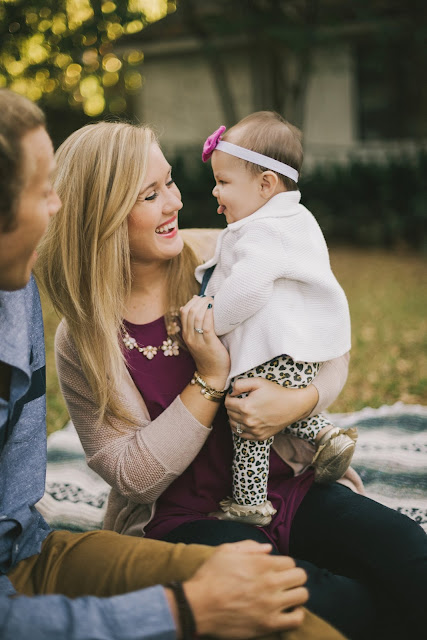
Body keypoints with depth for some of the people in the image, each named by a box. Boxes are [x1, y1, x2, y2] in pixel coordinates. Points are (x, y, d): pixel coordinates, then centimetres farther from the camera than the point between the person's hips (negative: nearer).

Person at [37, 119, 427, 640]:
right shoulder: (81, 342, -4)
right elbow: (132, 477, -8)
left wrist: (301, 401, -16)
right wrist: (210, 378, -16)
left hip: (291, 488, 3)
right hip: (185, 520, -2)